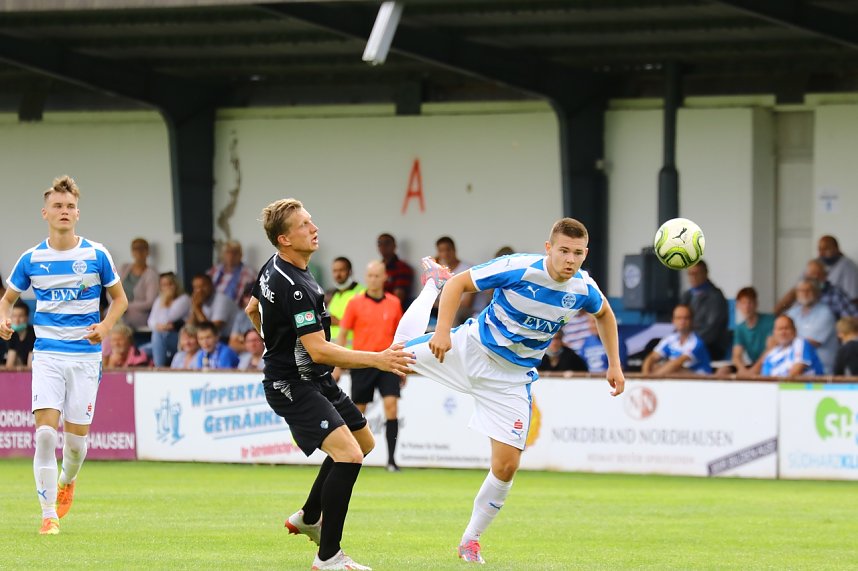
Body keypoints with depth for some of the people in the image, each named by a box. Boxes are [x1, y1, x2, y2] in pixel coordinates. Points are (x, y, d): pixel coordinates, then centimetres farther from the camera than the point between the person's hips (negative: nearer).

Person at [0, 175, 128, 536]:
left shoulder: (96, 255, 0)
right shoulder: (32, 259, 2)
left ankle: (67, 481, 37)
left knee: (76, 438, 2)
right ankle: (49, 515, -10)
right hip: (47, 354, 0)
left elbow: (119, 298, 10)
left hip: (85, 356, 0)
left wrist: (105, 327, -9)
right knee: (46, 431, -15)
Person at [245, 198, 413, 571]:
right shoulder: (295, 288, -27)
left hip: (316, 380, 11)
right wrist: (377, 360, -32)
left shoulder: (273, 269, 4)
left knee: (363, 441, 23)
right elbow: (319, 350, -31)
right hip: (293, 386, -11)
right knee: (348, 455, -24)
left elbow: (252, 309, 23)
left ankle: (308, 517, 37)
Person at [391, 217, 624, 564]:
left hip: (513, 377, 2)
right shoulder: (519, 269, -23)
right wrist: (443, 331, -28)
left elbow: (605, 315, 15)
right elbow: (459, 284, -16)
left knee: (506, 465, -7)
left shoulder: (583, 290, -10)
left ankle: (471, 539, 14)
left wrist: (614, 364, 10)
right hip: (472, 349, -2)